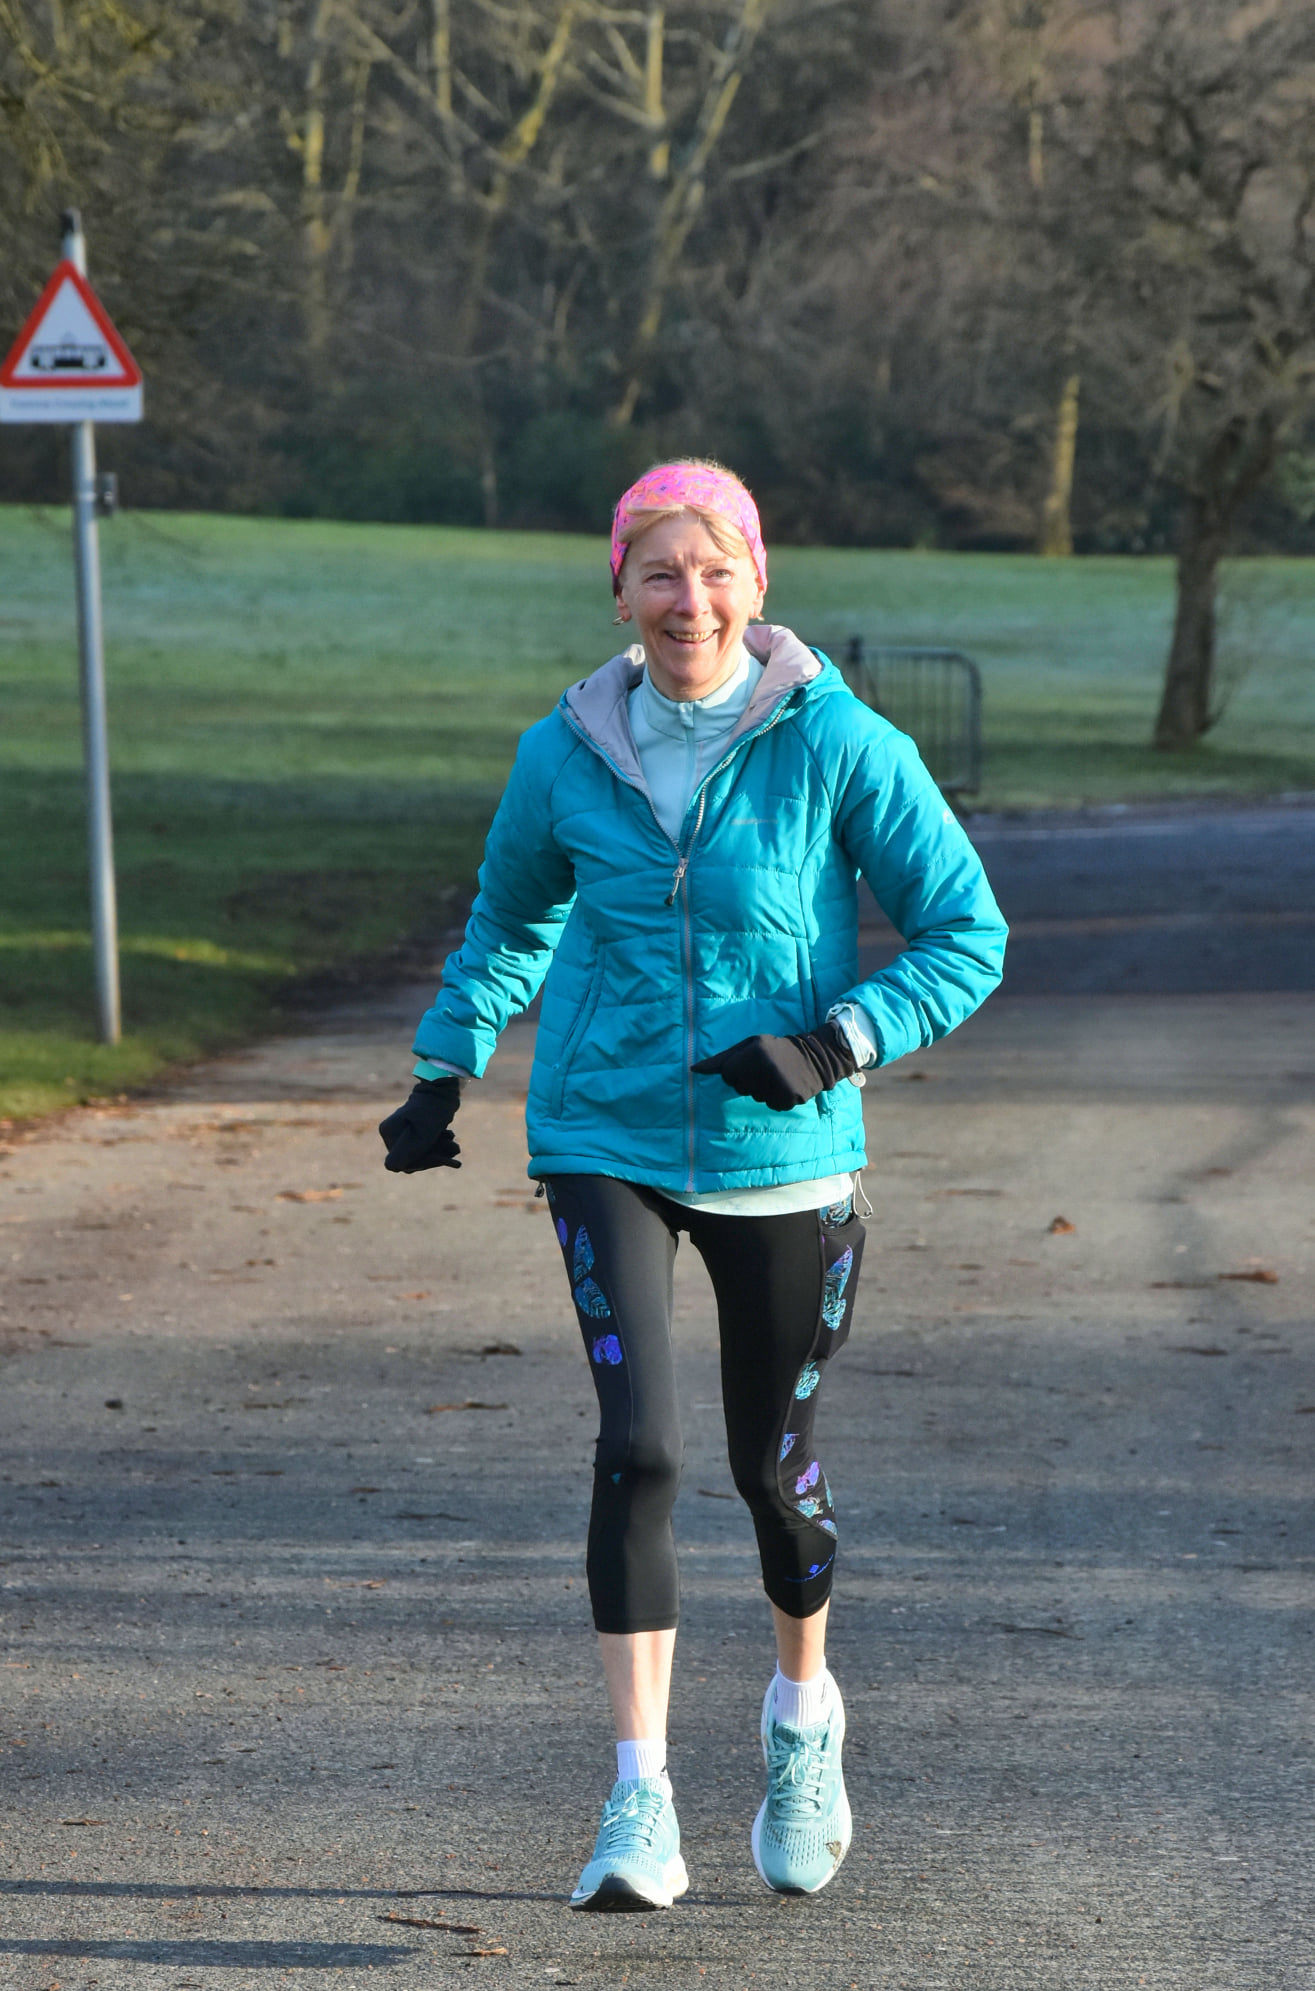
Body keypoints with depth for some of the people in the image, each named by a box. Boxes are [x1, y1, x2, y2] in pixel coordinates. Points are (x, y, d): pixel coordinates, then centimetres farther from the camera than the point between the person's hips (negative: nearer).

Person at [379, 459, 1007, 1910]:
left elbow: (967, 937, -4)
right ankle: (640, 1802, -15)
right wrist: (444, 1074, 11)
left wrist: (834, 1045, -17)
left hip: (782, 1154, -1)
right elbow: (510, 919, 19)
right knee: (637, 1445, -17)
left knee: (773, 1464, 11)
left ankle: (804, 1715, 41)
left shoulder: (838, 746, -9)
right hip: (604, 1143, 1)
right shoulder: (566, 757, -1)